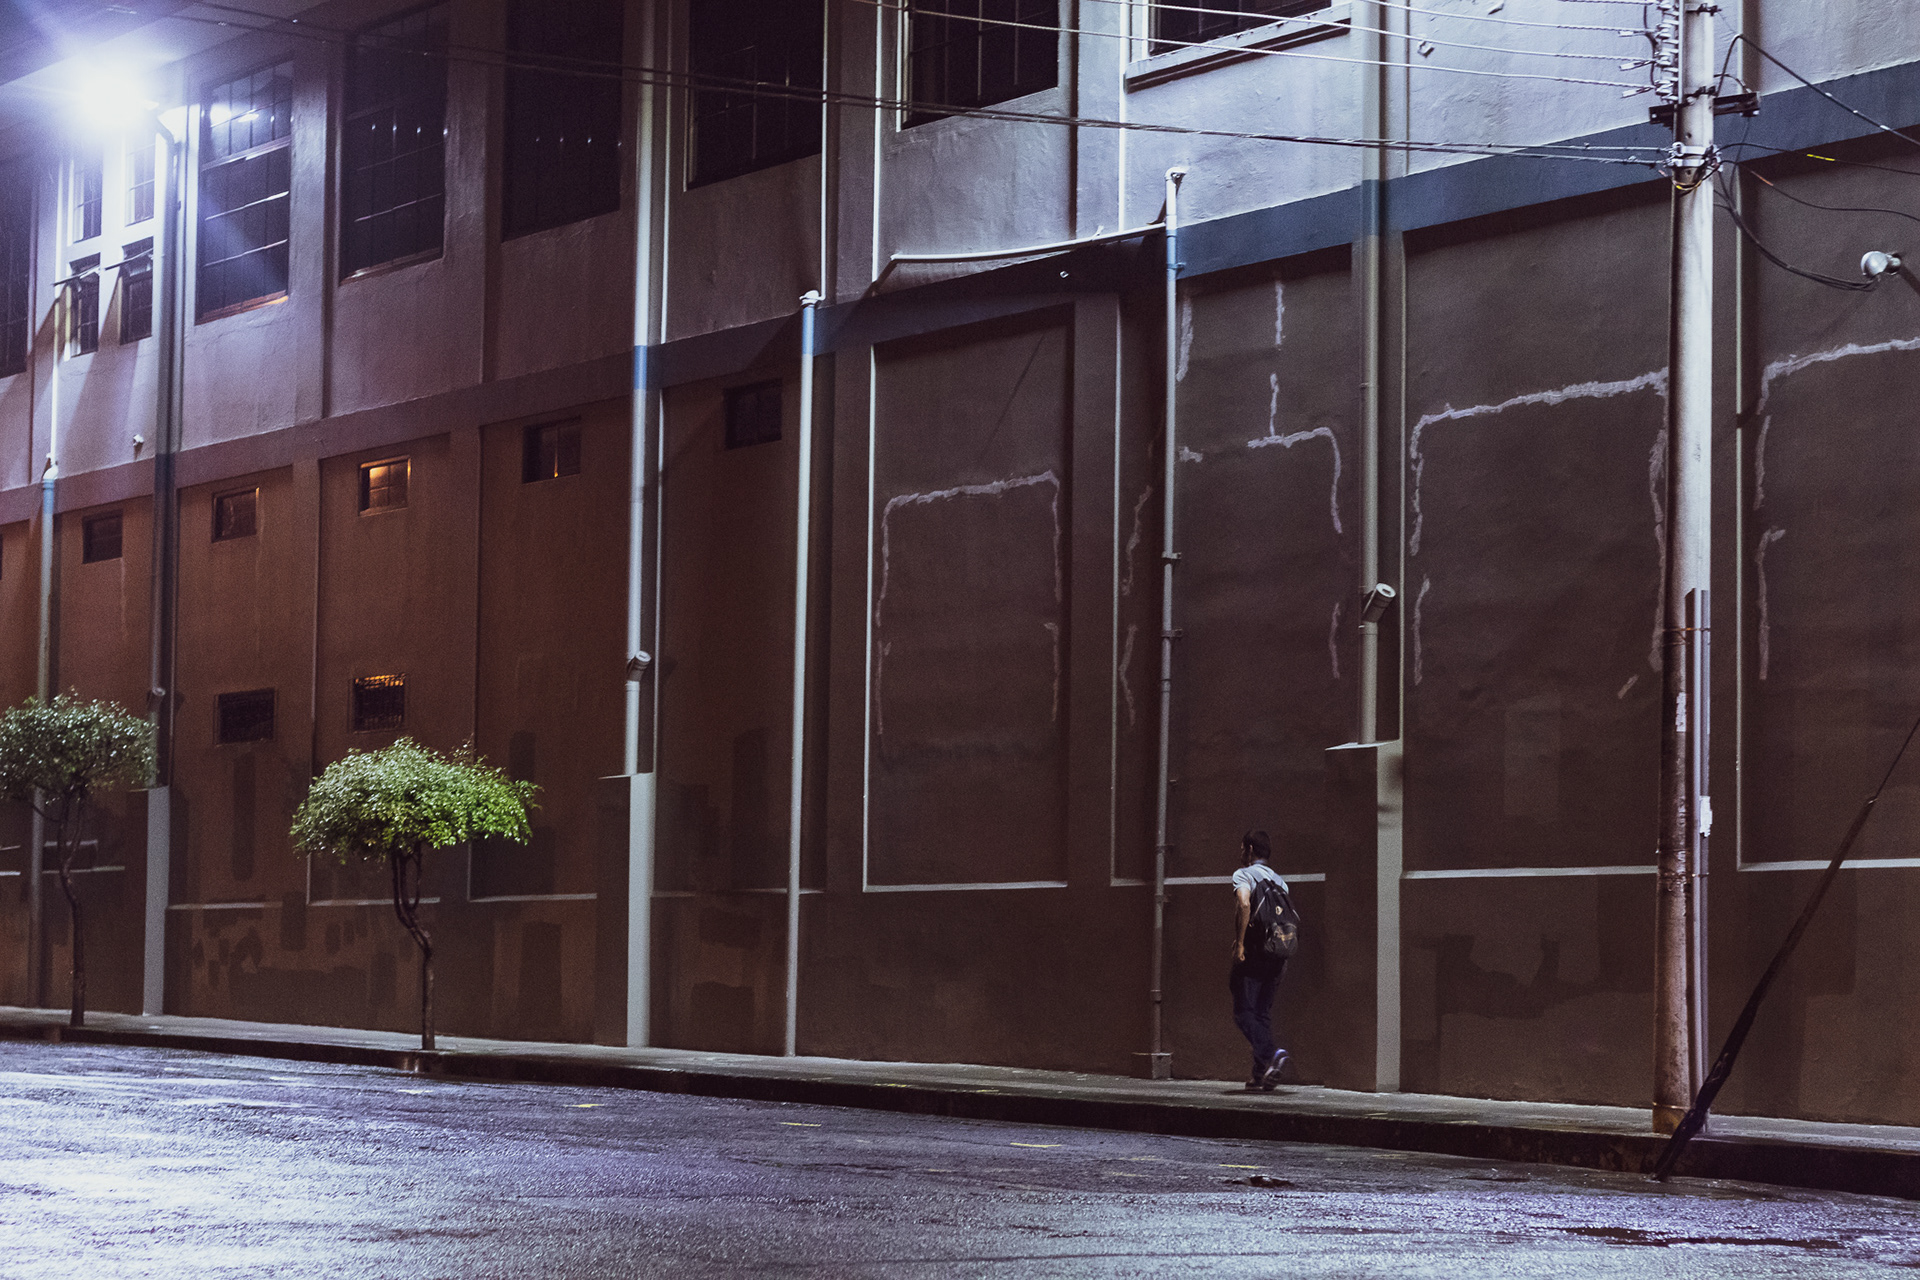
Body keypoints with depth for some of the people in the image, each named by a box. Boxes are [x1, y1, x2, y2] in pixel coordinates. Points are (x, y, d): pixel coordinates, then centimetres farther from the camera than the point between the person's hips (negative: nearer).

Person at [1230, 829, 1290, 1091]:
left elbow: (1244, 905, -23)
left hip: (1252, 954, -6)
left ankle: (1271, 1053, -27)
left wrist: (1239, 942, -19)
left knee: (1244, 1012, -5)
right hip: (1276, 957, 7)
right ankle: (1261, 1074, 9)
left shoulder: (1244, 875, -4)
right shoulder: (1279, 880, 17)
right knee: (1263, 1013, 12)